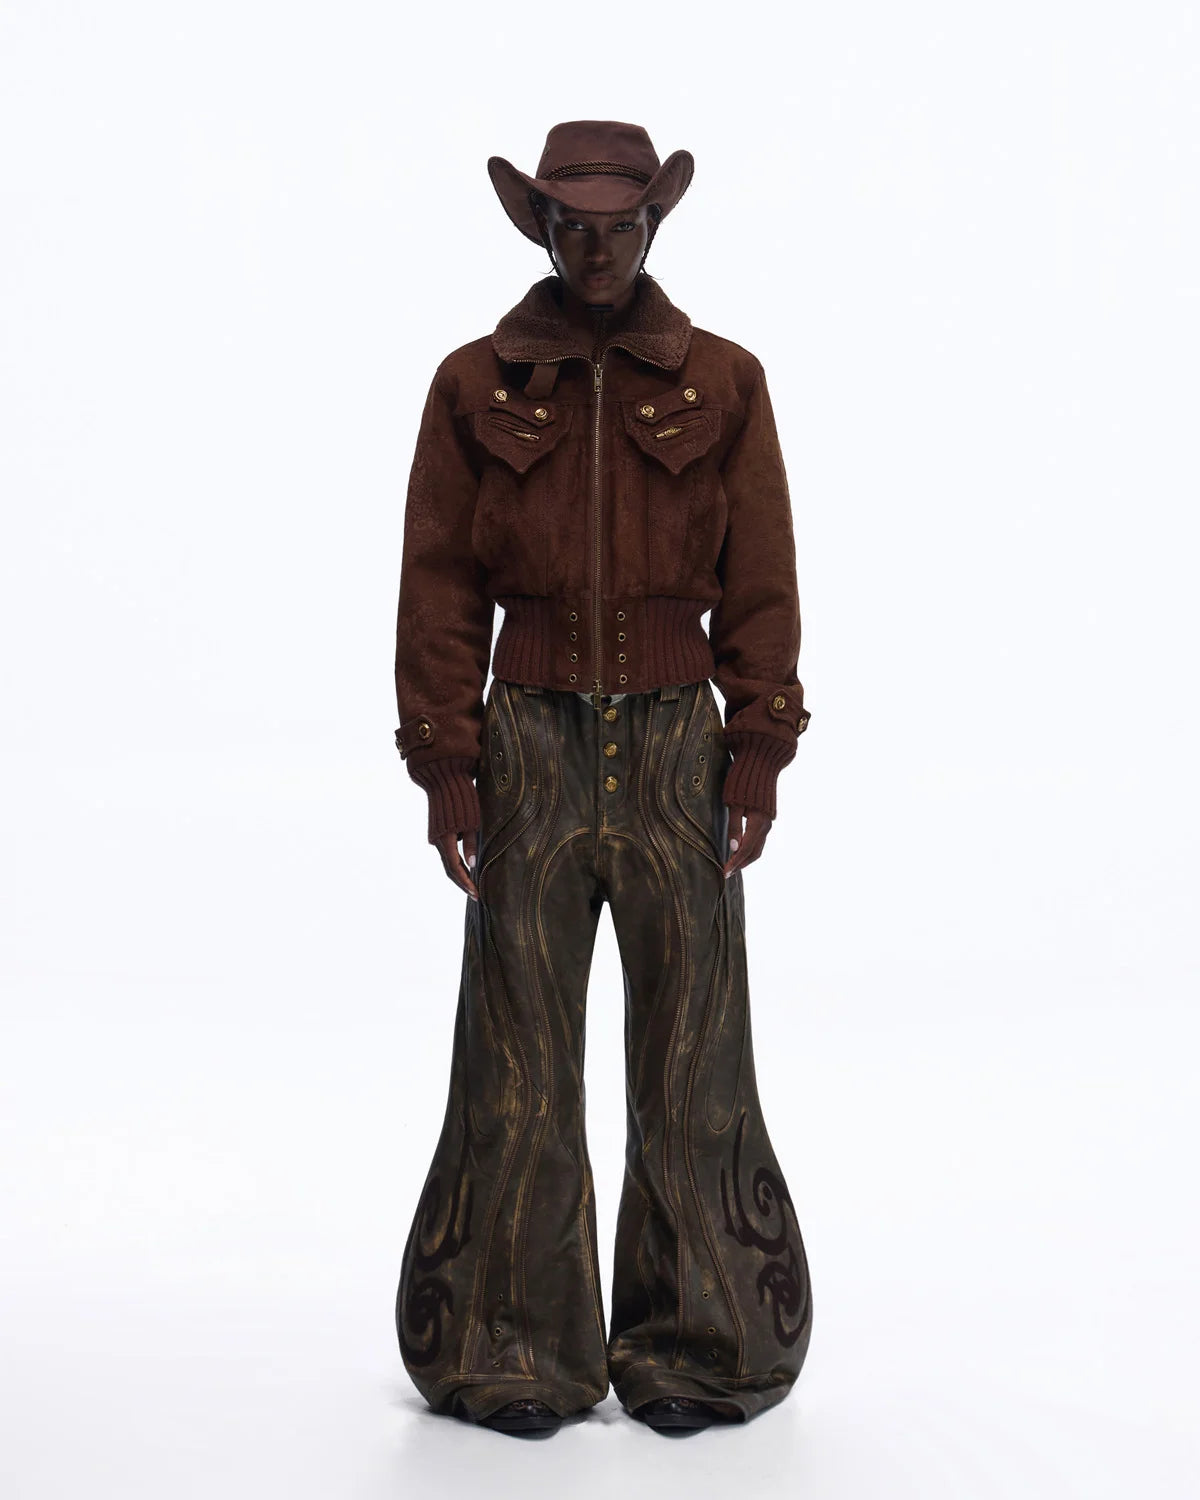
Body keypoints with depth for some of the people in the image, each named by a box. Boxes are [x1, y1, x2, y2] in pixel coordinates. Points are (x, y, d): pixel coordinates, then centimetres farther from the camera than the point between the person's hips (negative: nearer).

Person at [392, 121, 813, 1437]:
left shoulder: (722, 384, 6)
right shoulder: (475, 386, 5)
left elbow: (763, 586, 4)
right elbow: (439, 588, 3)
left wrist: (759, 757, -4)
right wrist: (445, 763, -4)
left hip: (676, 747, 0)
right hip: (529, 746, 0)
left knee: (690, 1056, 4)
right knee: (518, 1058, 4)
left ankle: (697, 1349, 17)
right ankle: (512, 1355, 16)